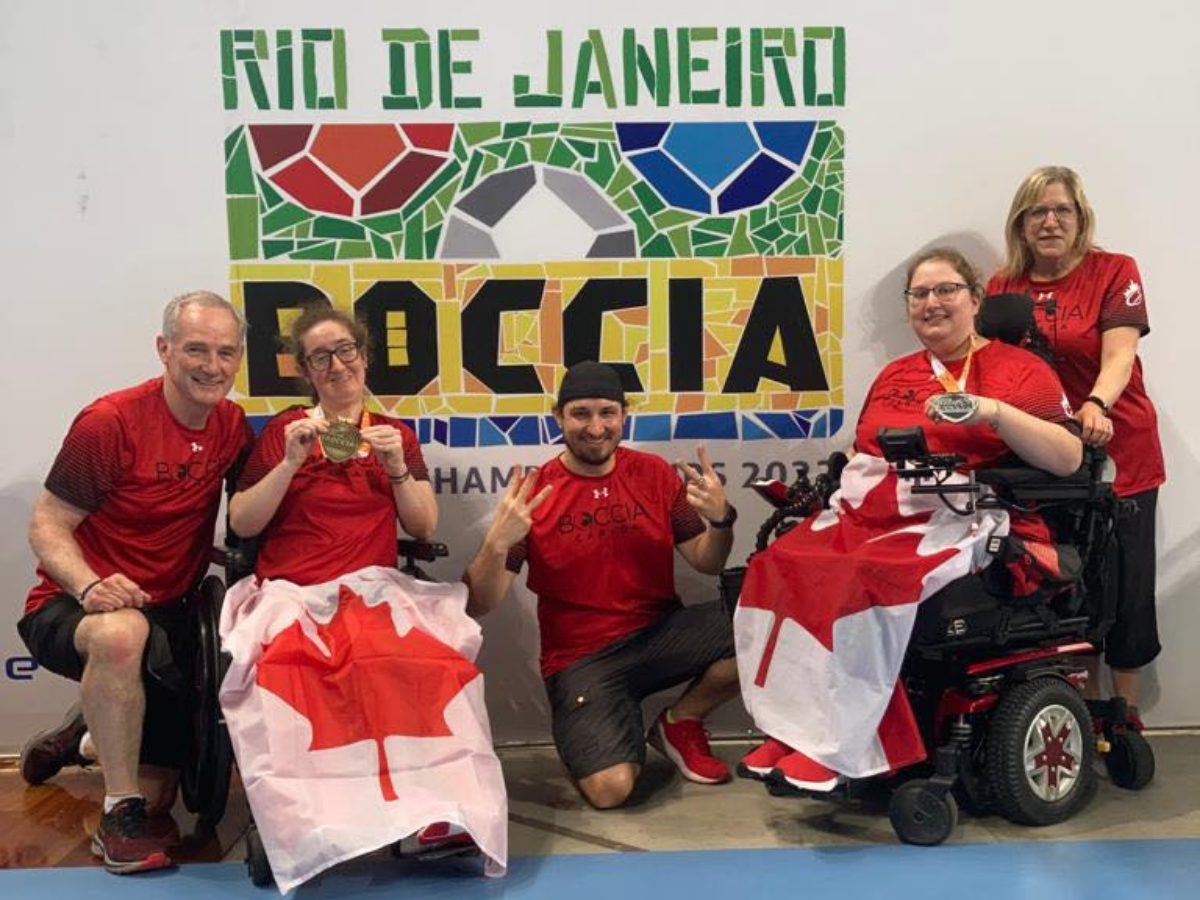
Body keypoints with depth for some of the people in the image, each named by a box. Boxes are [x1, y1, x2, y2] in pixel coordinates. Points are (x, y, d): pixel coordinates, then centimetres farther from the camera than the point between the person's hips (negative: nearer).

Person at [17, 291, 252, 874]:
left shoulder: (232, 425, -2)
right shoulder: (109, 422, -18)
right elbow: (46, 526, -15)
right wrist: (90, 585, -32)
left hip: (166, 617, 5)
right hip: (73, 608, -5)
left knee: (156, 799, 10)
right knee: (121, 634, -43)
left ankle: (84, 738, 44)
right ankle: (119, 815, -24)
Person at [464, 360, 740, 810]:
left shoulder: (655, 473, 3)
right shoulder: (533, 493, -7)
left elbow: (707, 563, 7)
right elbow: (479, 604, -9)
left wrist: (721, 519, -14)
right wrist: (498, 543, -28)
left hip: (659, 633, 3)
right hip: (580, 659, -3)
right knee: (609, 789, -25)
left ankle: (680, 722, 5)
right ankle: (623, 729, 14)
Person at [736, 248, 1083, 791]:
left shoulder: (1019, 368, 8)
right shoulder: (894, 375, 25)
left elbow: (1069, 459, -4)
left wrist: (995, 412, -16)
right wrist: (843, 488, 9)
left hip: (962, 523, -5)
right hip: (871, 517, 6)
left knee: (868, 580, -35)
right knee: (779, 565, -23)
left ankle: (836, 747, -25)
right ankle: (788, 730, -19)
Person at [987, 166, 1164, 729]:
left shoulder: (1114, 272, -3)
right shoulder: (1003, 288, 6)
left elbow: (1119, 355, -16)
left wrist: (1096, 406, -35)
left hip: (1119, 455, -2)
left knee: (1125, 588, 3)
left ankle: (1126, 719, 20)